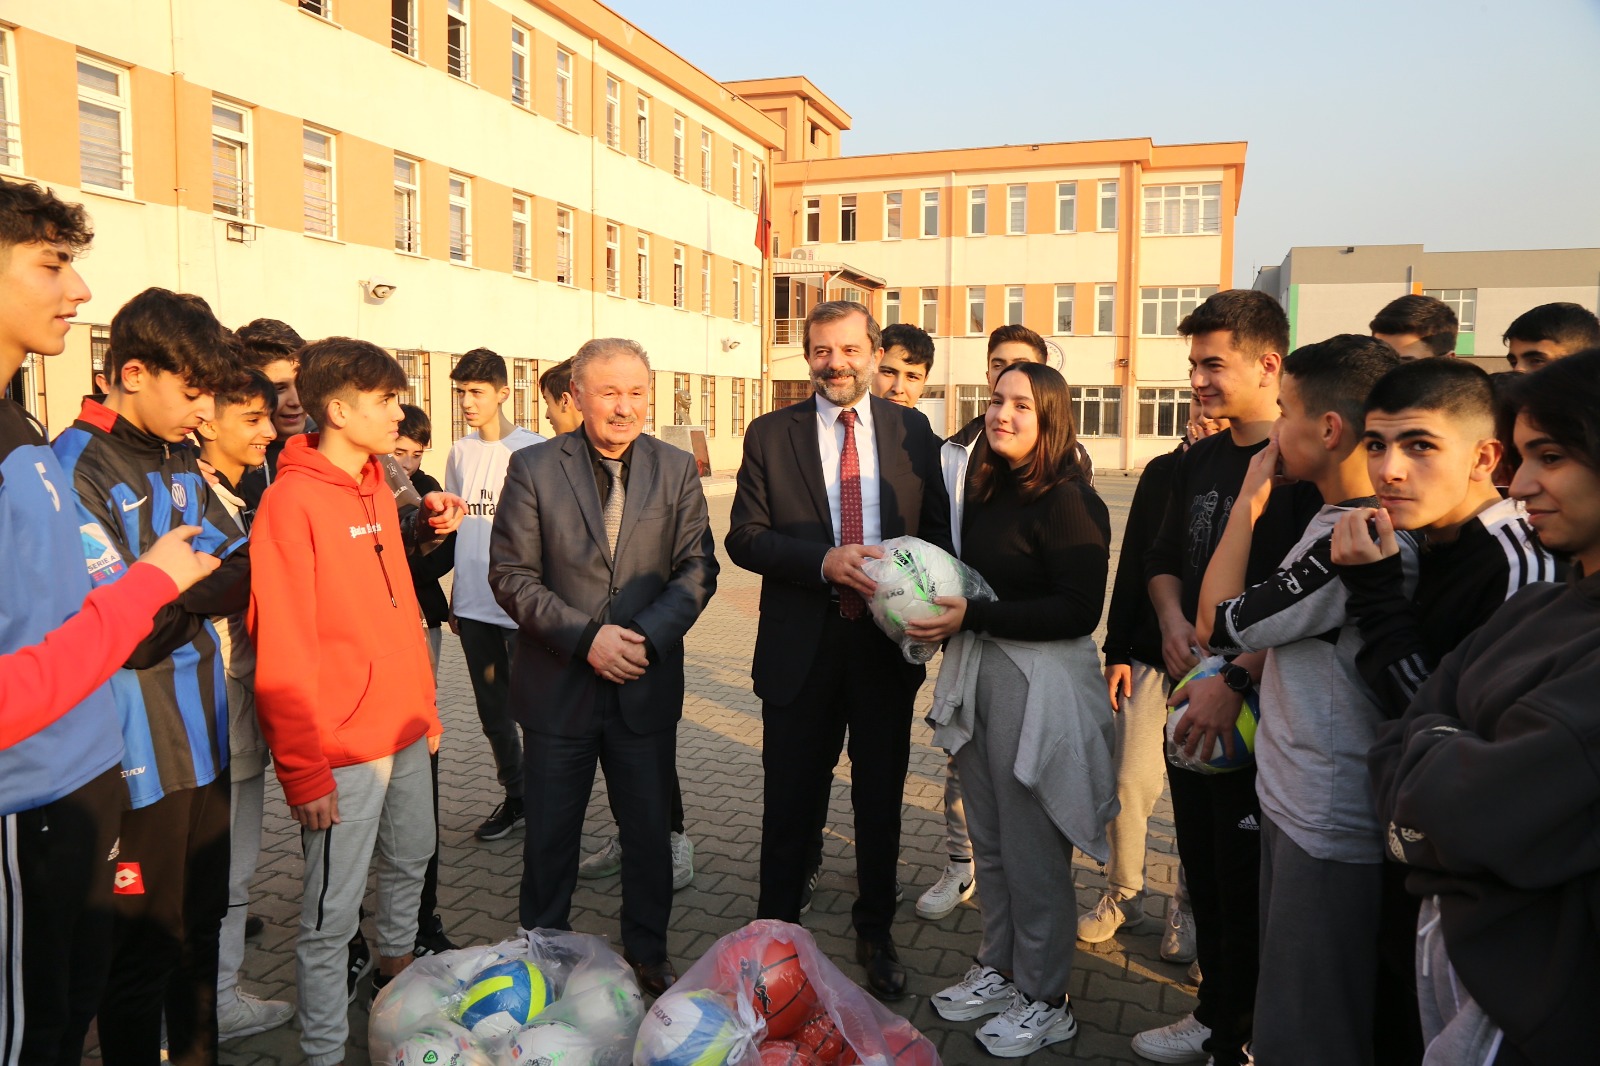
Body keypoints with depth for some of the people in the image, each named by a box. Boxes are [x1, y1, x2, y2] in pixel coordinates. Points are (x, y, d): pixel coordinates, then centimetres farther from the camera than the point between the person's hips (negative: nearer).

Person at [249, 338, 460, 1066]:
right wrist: (304, 773, -16)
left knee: (409, 865, 23)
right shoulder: (292, 501, -15)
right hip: (343, 749, -8)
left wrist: (426, 708, 15)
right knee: (332, 913, 3)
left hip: (406, 732, 8)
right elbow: (282, 652, -17)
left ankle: (395, 973, 45)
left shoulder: (379, 491, 9)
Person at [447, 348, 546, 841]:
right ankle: (514, 796, 29)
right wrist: (455, 597, 15)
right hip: (474, 605, 6)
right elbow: (456, 526, 16)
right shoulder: (460, 452, 9)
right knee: (492, 711, 14)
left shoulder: (533, 450, -8)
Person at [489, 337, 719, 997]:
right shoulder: (533, 469, -4)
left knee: (649, 831, 14)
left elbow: (697, 568, -1)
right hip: (558, 687, -1)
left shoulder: (677, 469, 2)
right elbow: (511, 575, -7)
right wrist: (584, 637, -17)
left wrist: (649, 635, -16)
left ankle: (648, 954, 35)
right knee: (550, 835, 14)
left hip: (647, 686, 2)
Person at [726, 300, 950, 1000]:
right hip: (801, 646, -1)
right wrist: (823, 561, -22)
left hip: (889, 641, 1)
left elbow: (939, 529, 4)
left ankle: (876, 934, 36)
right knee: (790, 803, 12)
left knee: (881, 798, 16)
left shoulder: (913, 431, 2)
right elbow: (744, 537, -7)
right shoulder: (770, 435, -1)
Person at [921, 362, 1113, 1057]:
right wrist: (939, 615, 3)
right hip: (978, 675, 8)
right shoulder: (986, 493, 9)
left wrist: (972, 616, -21)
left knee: (1032, 849, 4)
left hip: (1040, 685, -7)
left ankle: (1045, 1001, 23)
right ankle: (999, 969, 35)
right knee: (989, 839, 17)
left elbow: (1078, 611, -20)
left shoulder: (1069, 501, -14)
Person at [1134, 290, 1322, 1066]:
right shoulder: (1199, 462, 11)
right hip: (1196, 698, 8)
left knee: (1248, 883, 4)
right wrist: (1173, 621, 1)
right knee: (1203, 870, 18)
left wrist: (1233, 681, -24)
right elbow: (1164, 559, 20)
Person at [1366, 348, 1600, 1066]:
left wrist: (1428, 747, -9)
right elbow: (1399, 744, 1)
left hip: (1531, 987, -7)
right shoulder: (1537, 609, 3)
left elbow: (1480, 817, -27)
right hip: (1446, 927, 7)